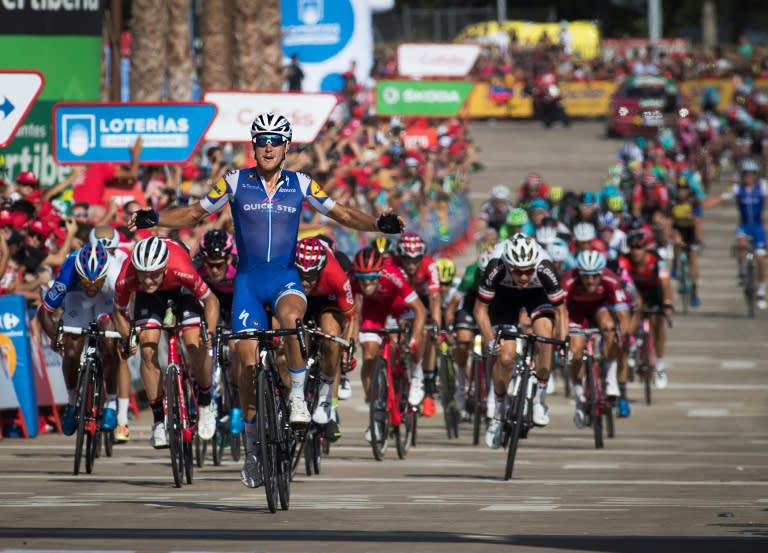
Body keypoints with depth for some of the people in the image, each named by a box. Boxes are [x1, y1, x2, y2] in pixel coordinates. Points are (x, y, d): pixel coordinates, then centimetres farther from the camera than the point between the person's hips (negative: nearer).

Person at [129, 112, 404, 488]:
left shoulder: (300, 185, 3)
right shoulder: (236, 182, 1)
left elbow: (342, 214, 7)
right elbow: (195, 213, 7)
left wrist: (378, 224, -10)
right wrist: (155, 219, -9)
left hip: (285, 276, -1)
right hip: (248, 279, 1)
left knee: (290, 316, -36)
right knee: (248, 362, -5)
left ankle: (297, 396, -20)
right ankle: (253, 442, 12)